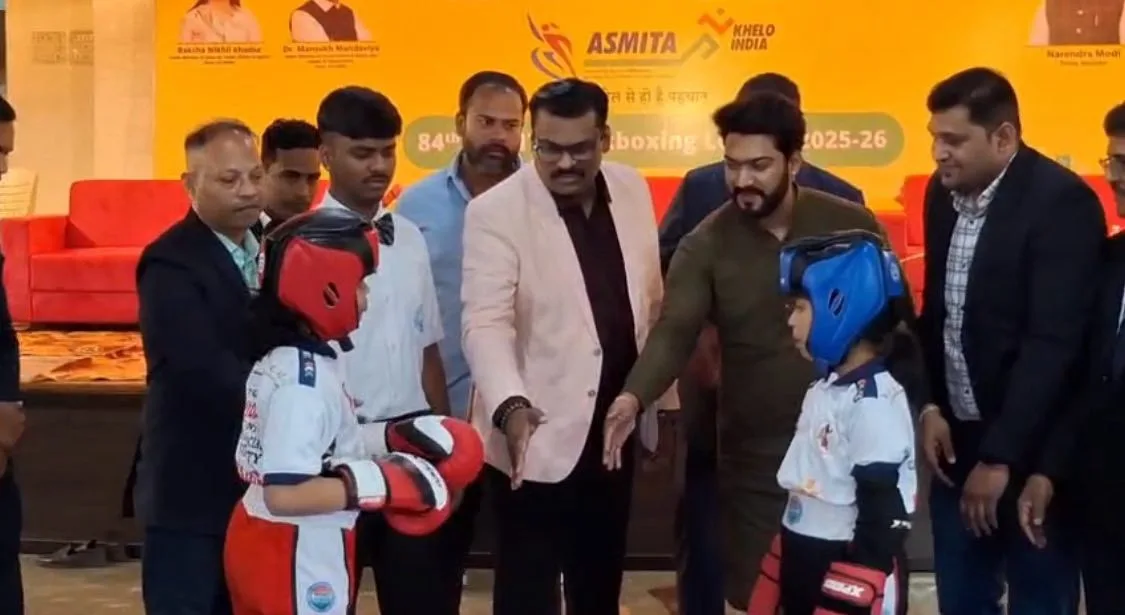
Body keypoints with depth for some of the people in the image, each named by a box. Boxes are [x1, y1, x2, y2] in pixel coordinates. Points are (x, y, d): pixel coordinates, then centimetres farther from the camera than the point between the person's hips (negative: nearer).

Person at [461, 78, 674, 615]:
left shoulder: (632, 190, 2)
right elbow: (485, 324, -23)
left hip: (615, 429, 5)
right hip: (538, 435, -5)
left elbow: (651, 304, 9)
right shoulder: (495, 212, -15)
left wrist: (664, 397, 11)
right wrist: (510, 407, -39)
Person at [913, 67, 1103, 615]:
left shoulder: (1061, 202, -17)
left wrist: (1000, 456, -22)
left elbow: (1052, 342, -22)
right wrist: (929, 406, 0)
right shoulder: (944, 193, 4)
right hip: (958, 437, 6)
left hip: (1030, 449, -6)